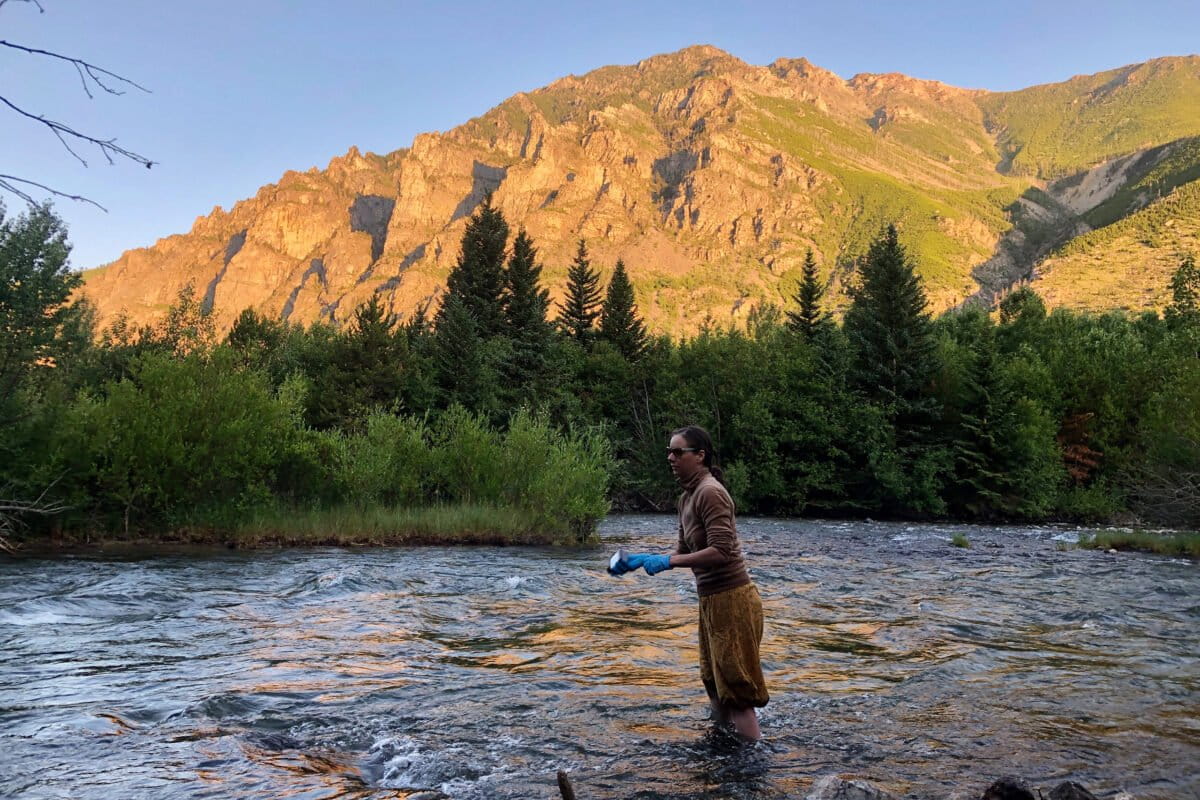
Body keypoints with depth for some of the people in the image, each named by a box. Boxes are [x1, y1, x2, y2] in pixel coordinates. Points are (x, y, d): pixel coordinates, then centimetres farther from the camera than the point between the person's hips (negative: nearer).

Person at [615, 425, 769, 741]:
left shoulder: (709, 493, -19)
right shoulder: (687, 497, 11)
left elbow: (720, 551, -26)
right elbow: (685, 550, 15)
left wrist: (667, 562, -22)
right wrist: (644, 559, 3)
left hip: (732, 600, -10)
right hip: (713, 600, 10)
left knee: (736, 691, -3)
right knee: (716, 685, 20)